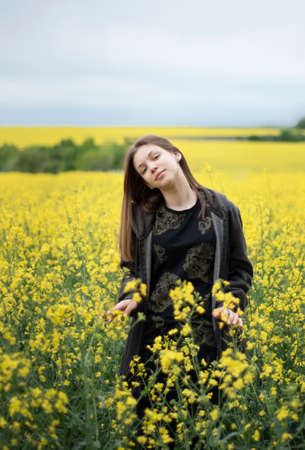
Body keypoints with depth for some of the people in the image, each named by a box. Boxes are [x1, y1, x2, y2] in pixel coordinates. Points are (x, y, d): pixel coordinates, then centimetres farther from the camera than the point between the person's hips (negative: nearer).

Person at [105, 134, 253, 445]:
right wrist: (129, 299, -6)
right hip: (153, 331, 1)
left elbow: (240, 269, 9)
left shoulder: (222, 210, 2)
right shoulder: (142, 215, 5)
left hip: (206, 333, -1)